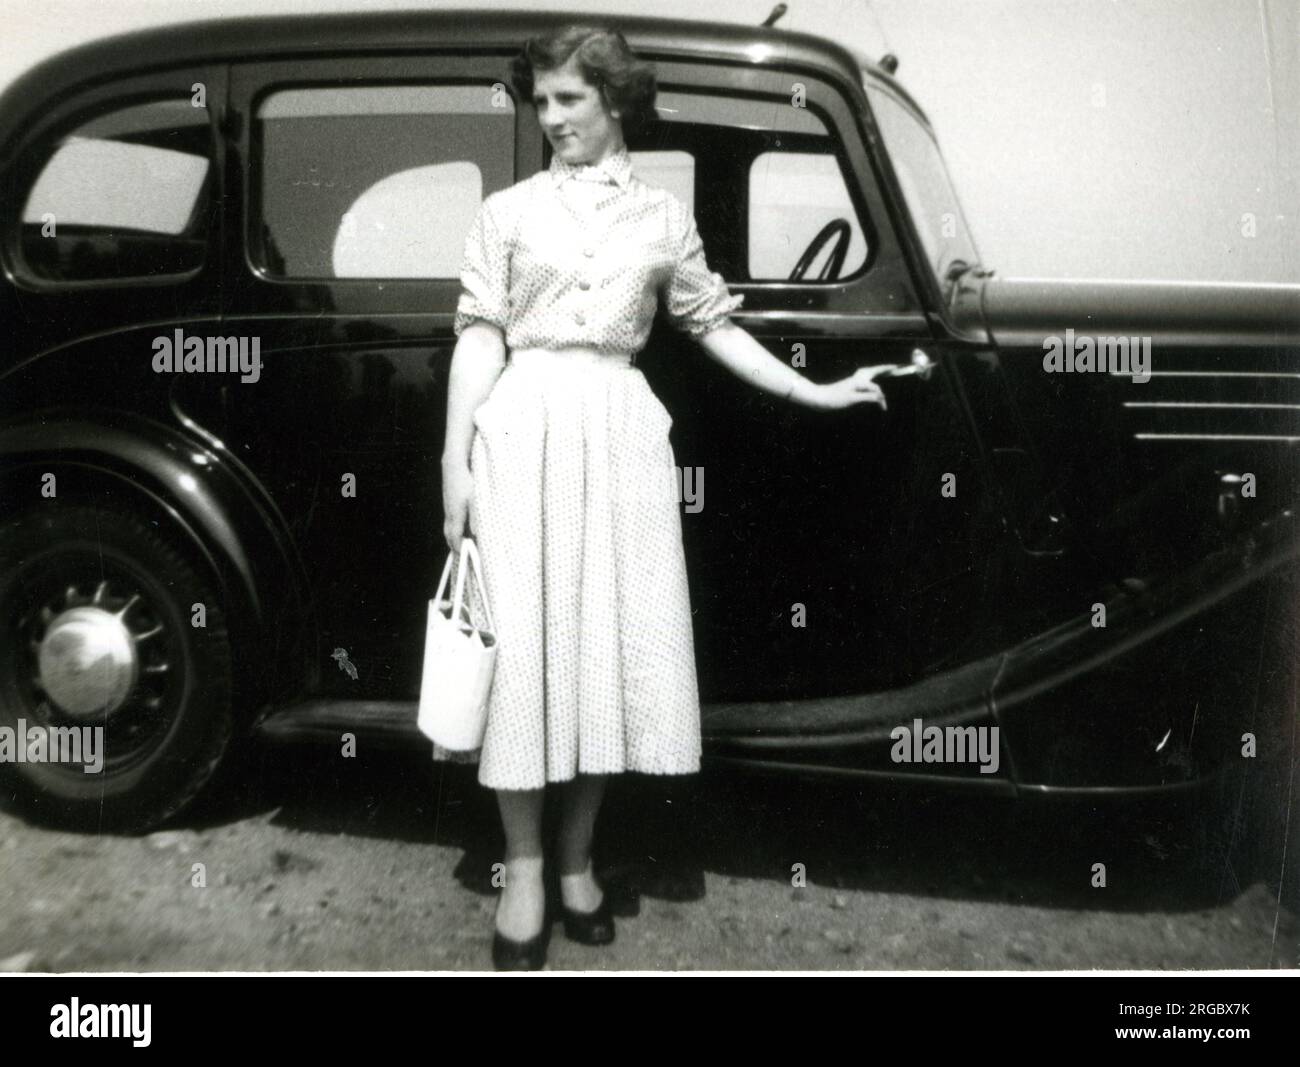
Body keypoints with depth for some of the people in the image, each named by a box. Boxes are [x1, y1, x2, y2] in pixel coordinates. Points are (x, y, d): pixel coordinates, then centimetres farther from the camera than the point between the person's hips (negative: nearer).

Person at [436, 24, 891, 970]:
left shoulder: (664, 216, 12)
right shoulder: (508, 211, 9)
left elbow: (712, 322, 16)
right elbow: (480, 336, 4)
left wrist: (813, 392, 13)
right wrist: (456, 460, -2)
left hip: (620, 435, 1)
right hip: (522, 430, -1)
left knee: (612, 643, 3)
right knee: (523, 646, -1)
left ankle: (577, 857, 20)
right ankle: (524, 871, 14)